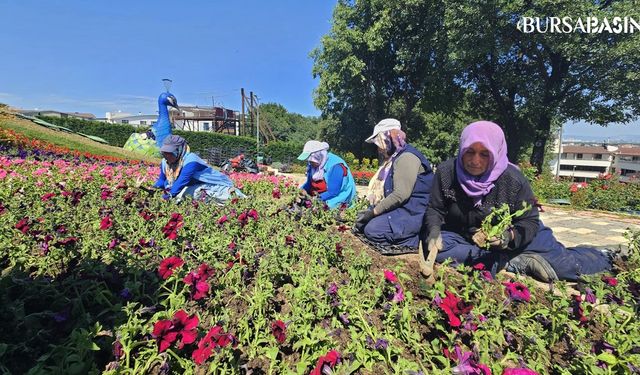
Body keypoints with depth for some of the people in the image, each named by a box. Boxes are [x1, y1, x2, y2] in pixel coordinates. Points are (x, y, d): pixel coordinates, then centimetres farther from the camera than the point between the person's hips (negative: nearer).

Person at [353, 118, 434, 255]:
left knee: (372, 230, -22)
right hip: (398, 209, 10)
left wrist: (374, 211, -19)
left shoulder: (407, 157, -15)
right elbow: (385, 190, 19)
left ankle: (415, 240, -8)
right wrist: (370, 209, 6)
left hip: (413, 213, -10)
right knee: (361, 223, 2)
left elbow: (400, 195, -25)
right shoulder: (392, 158, 18)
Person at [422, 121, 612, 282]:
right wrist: (434, 231, -29)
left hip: (514, 239, 0)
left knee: (566, 265, -7)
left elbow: (529, 222, -12)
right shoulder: (446, 172, -18)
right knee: (437, 249, -29)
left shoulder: (514, 180, -19)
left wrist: (510, 236, -34)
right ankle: (516, 264, -22)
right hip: (465, 238, 1)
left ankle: (606, 257, 29)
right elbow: (435, 209, -9)